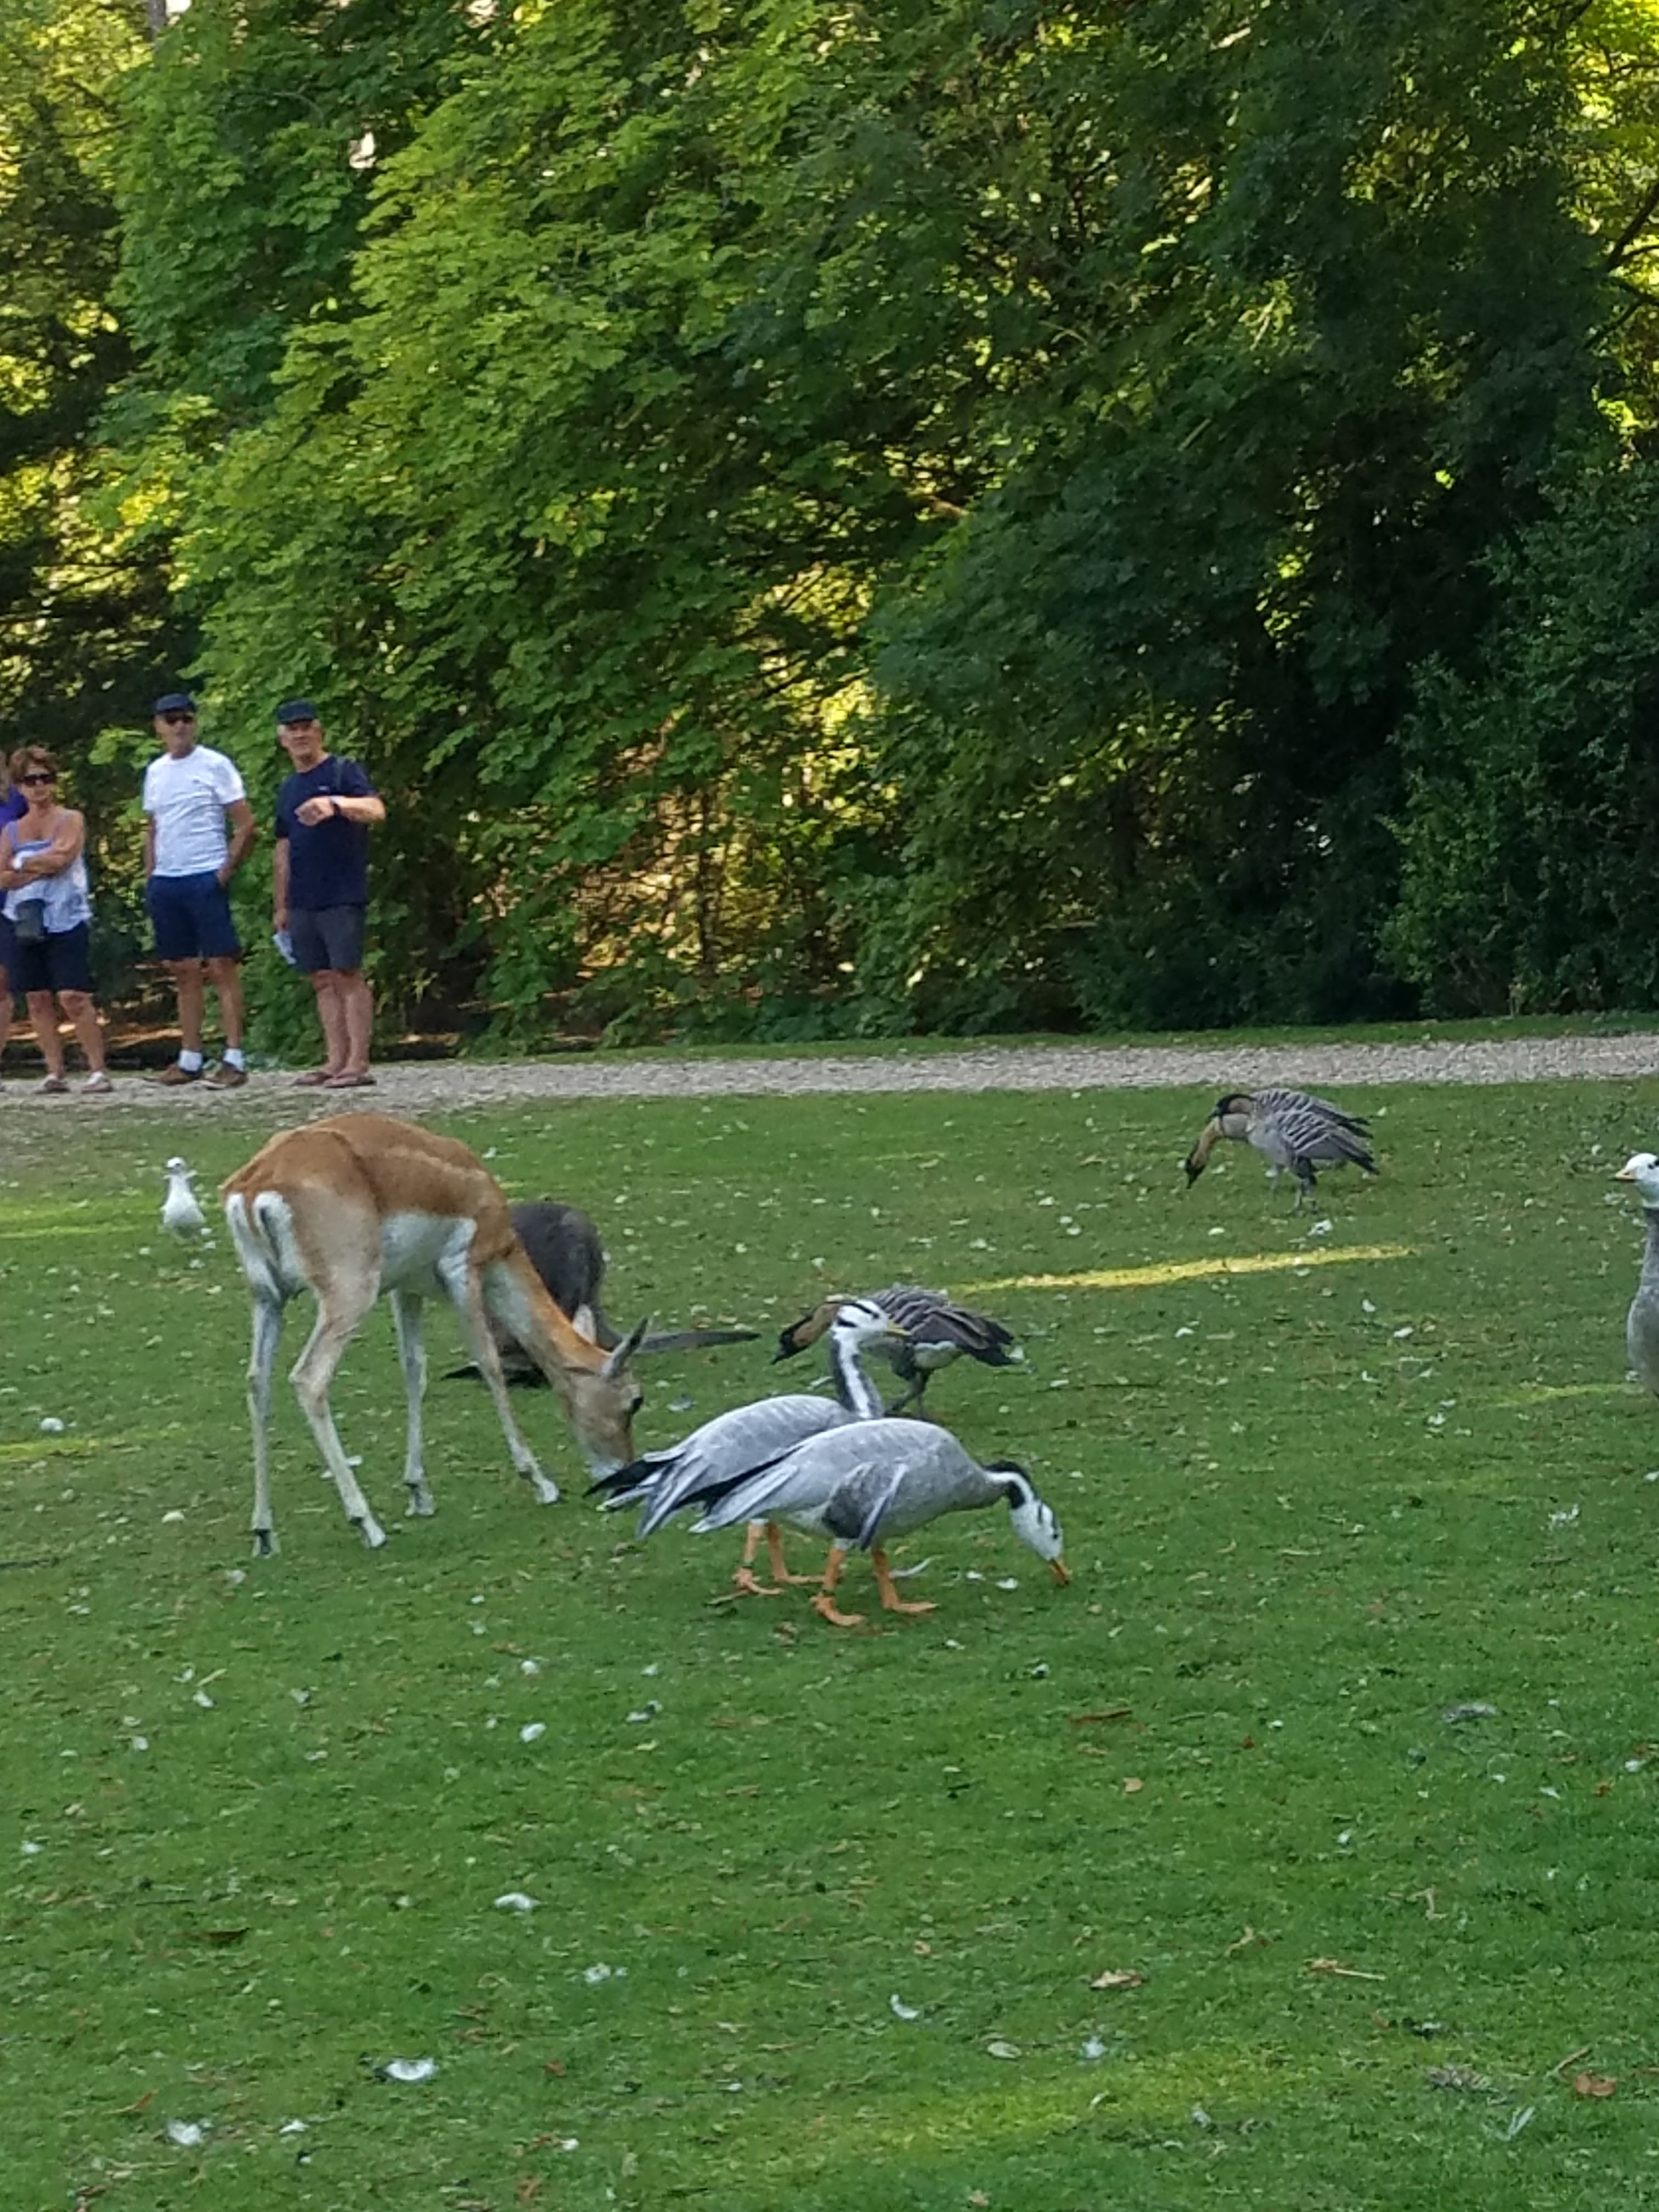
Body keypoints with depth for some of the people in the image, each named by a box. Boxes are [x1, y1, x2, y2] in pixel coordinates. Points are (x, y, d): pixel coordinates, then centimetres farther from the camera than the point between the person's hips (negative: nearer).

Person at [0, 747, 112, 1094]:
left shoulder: (70, 821, 3)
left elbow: (61, 857, -14)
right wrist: (41, 869, -9)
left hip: (67, 921, -5)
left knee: (72, 997, -12)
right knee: (37, 999, 4)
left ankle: (97, 1070, -9)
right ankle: (54, 1072, 8)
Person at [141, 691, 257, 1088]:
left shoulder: (215, 766, -3)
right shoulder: (155, 772, 15)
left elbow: (246, 825, -6)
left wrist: (226, 870, -13)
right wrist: (150, 877, 12)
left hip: (205, 878, -6)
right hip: (165, 880, 6)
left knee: (222, 966, -8)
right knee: (184, 972, 8)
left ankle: (234, 1060, -10)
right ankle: (189, 1059, 12)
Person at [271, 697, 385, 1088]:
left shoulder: (342, 773, -3)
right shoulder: (289, 789, 19)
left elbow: (376, 809, -21)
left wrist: (335, 803, -40)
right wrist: (280, 905, 20)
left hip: (342, 897, -7)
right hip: (302, 901, 7)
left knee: (348, 975, -8)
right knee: (322, 980, 7)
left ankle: (357, 1063, -9)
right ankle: (335, 1061, 9)